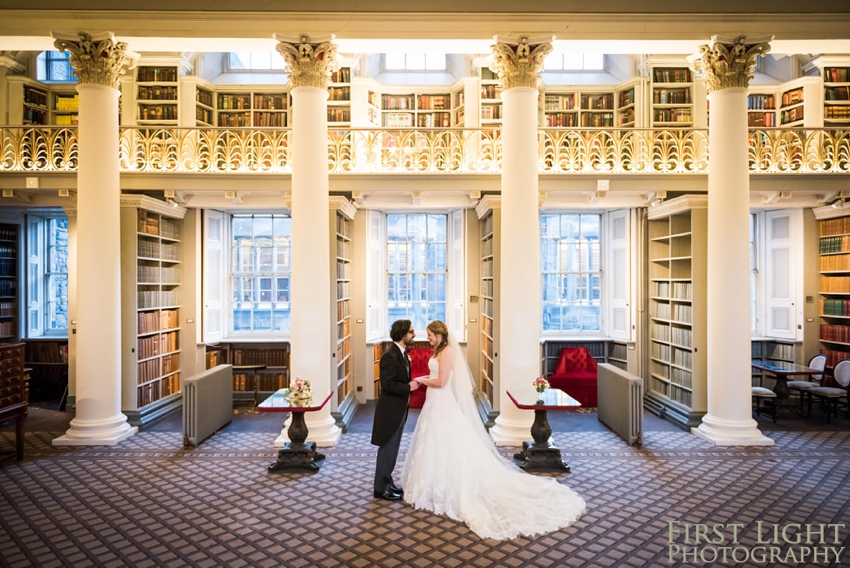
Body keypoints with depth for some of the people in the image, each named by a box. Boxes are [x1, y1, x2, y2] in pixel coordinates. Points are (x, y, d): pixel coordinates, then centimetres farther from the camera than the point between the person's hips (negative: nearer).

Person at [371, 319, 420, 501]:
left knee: (393, 449, 19)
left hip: (399, 410, 9)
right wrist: (409, 387, -20)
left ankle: (387, 482, 33)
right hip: (390, 410, -9)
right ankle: (380, 488, 17)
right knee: (387, 449, 3)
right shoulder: (390, 356, -22)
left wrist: (412, 383, 1)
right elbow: (387, 385, -26)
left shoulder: (403, 353, 8)